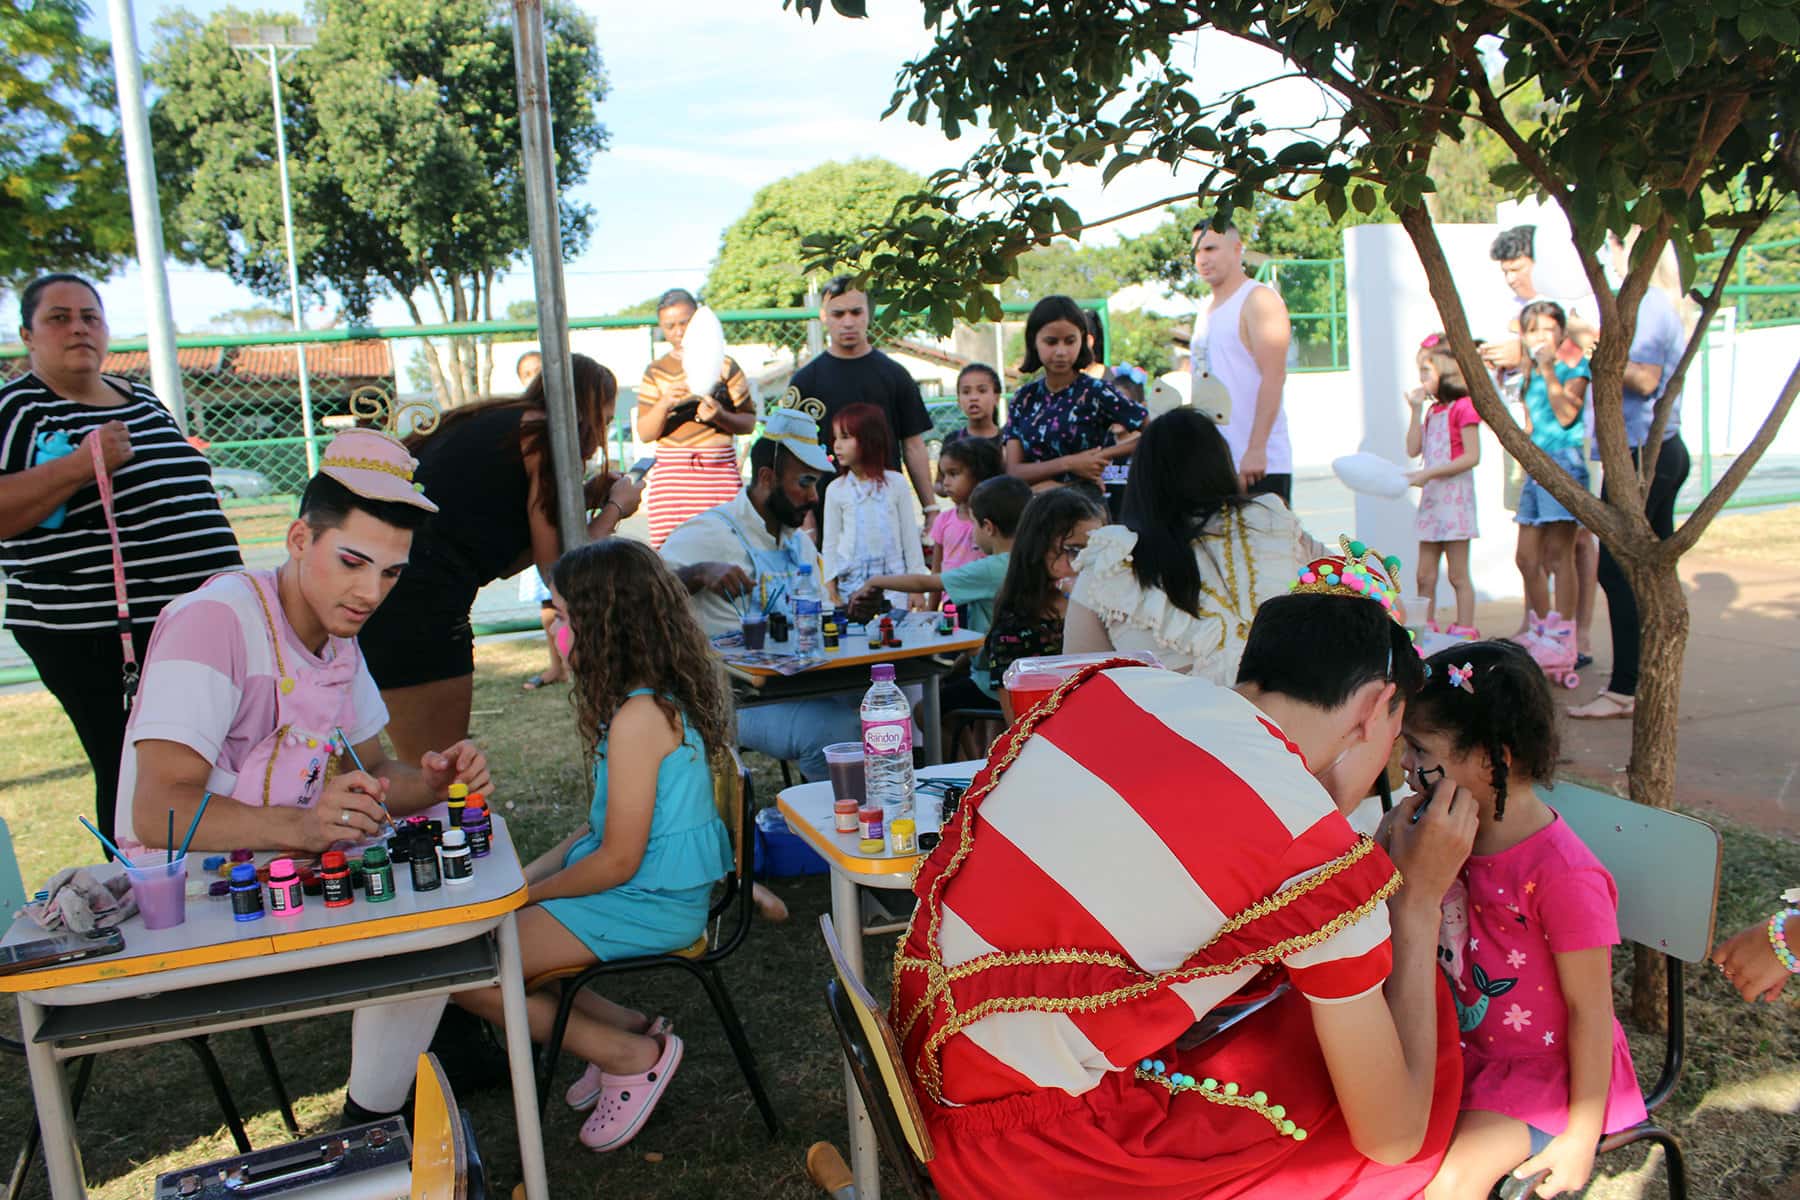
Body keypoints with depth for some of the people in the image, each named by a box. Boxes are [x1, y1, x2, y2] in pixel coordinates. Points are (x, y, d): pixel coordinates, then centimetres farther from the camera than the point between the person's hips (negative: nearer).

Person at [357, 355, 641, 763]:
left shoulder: (497, 424, 23)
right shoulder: (542, 433, -2)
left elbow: (504, 562, 22)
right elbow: (555, 567, -2)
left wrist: (584, 499, 26)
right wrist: (614, 509, 13)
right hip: (414, 600, -9)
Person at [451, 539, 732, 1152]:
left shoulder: (639, 716, -24)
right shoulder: (657, 698, 7)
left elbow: (617, 860, -21)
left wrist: (526, 894, -7)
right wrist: (531, 875, 8)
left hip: (646, 907, -10)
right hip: (648, 890, 10)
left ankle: (633, 1054, 0)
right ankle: (622, 1029, 9)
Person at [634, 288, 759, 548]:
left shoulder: (723, 364, 9)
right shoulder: (656, 372, 12)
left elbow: (749, 423, 8)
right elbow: (644, 434, 6)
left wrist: (720, 416, -12)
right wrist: (664, 404, -12)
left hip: (721, 471, -1)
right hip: (672, 476, 1)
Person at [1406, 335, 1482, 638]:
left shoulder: (1463, 406, -9)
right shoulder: (1433, 410, 16)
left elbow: (1472, 456, -16)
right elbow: (1414, 449, 9)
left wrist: (1428, 473, -19)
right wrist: (1416, 411, 5)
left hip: (1455, 497, -8)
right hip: (1431, 497, 8)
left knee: (1458, 575, -3)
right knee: (1425, 574, 8)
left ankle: (1464, 632, 2)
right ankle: (1426, 629, 13)